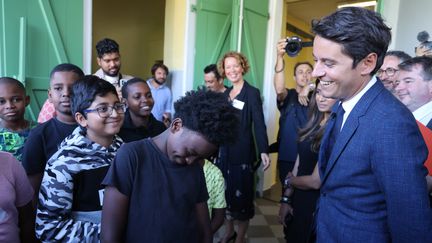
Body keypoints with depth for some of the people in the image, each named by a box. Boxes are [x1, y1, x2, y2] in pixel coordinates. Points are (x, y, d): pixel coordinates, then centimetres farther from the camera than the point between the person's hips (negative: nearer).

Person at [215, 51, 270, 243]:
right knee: (225, 193, 13)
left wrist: (264, 151, -24)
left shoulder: (252, 92, -7)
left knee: (242, 194, 5)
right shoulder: (225, 93, 11)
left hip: (243, 152, -5)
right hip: (224, 151, 6)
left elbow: (259, 124, -15)